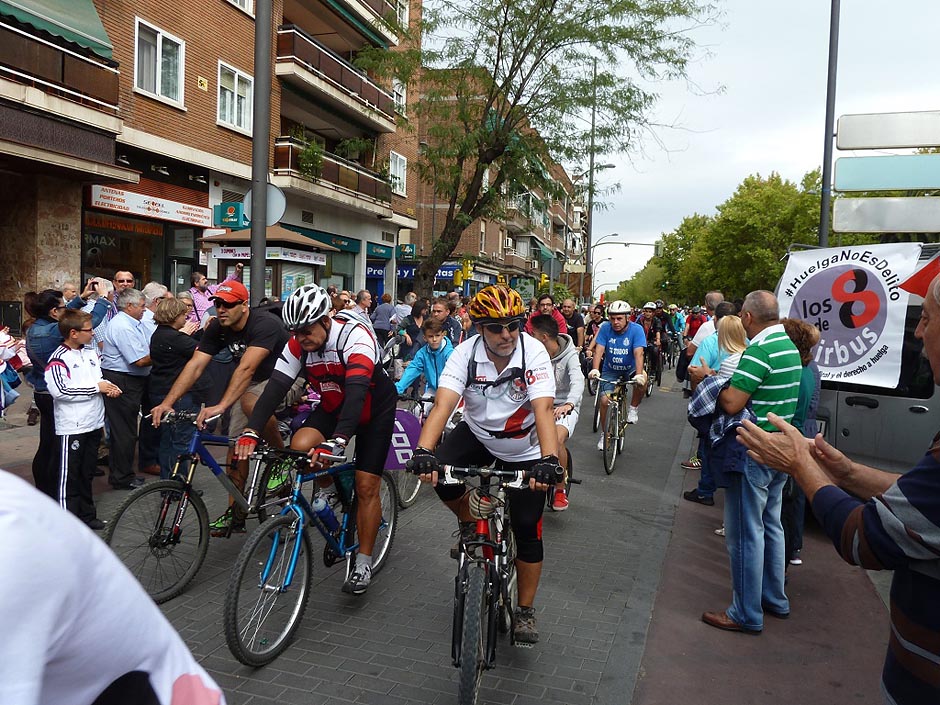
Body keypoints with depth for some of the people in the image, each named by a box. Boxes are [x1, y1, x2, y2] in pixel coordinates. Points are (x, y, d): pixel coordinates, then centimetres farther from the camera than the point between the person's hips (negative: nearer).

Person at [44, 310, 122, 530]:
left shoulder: (91, 351, 10)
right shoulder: (59, 359, -12)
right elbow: (59, 389, -23)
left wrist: (107, 386, 2)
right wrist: (95, 387, -17)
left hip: (94, 422, 8)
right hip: (72, 427, -8)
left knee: (87, 473, 17)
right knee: (70, 475, 0)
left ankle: (87, 515, 27)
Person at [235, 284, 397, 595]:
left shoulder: (355, 336, -34)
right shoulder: (298, 344, -17)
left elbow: (357, 392, -46)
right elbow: (276, 387, -23)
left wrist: (337, 441, -57)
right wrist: (251, 431, -37)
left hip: (374, 408, -5)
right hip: (333, 406, 5)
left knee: (366, 487, -7)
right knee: (299, 447, -22)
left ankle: (364, 563, 9)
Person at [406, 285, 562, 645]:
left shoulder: (533, 352, -26)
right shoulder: (466, 353, -23)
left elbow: (543, 409, -37)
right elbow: (443, 404, -34)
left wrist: (549, 460, -53)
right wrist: (424, 451, -51)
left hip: (524, 450, -1)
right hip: (477, 435, 2)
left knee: (527, 531, -3)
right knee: (440, 475, -27)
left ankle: (525, 611, 18)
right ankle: (469, 524, 7)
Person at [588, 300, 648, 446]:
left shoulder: (636, 329, -19)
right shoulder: (605, 328, -14)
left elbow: (638, 353, -28)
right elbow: (598, 350, -21)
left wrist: (638, 374, -43)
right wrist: (595, 369, -38)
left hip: (630, 369, -1)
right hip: (610, 370, 1)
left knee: (642, 380, -34)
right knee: (605, 401, -11)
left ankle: (633, 408, -8)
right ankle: (605, 434, 12)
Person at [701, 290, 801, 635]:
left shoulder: (759, 351, -21)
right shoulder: (789, 347, 10)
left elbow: (732, 403, -25)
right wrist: (724, 379, 9)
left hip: (753, 454, -10)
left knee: (746, 532, 0)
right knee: (770, 525, 21)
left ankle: (747, 614, 9)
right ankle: (775, 599, 33)